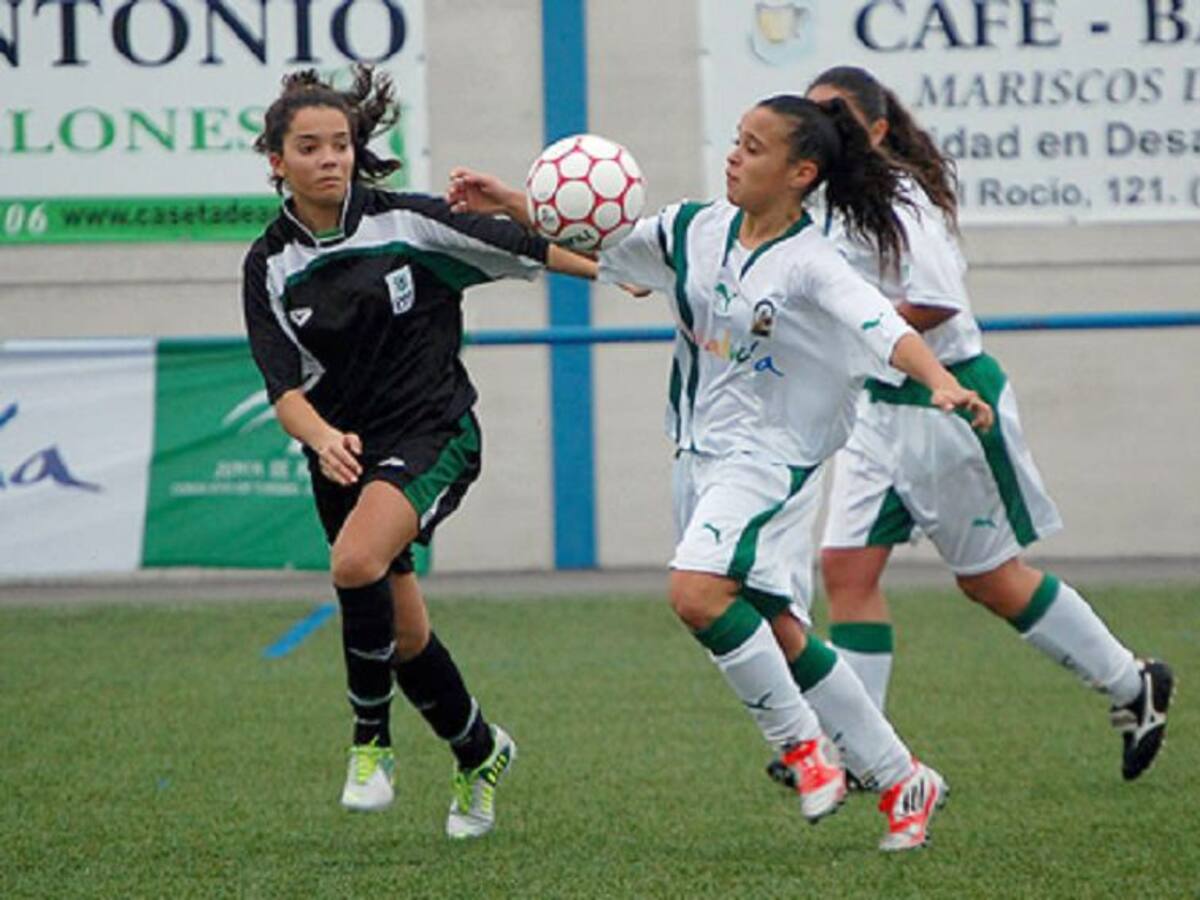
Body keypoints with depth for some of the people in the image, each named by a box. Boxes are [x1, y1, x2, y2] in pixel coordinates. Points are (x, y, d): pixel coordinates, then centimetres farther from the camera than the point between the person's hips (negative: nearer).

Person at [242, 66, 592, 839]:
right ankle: (480, 754, 37)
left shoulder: (406, 222, -7)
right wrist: (321, 438, -28)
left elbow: (521, 249, 0)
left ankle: (372, 740, -15)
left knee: (356, 561, -32)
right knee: (404, 635, 11)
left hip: (434, 434, -4)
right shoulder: (270, 267, 0)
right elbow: (285, 385, -8)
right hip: (347, 453, 4)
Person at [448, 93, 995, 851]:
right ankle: (903, 781, 20)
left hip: (770, 457, -8)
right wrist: (514, 208, 1)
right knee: (772, 636, 10)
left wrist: (944, 383, -48)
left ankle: (797, 737, -6)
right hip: (702, 452, 8)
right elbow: (596, 246, 13)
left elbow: (887, 329, -31)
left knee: (698, 593, -27)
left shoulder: (810, 266, -17)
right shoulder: (696, 231, 2)